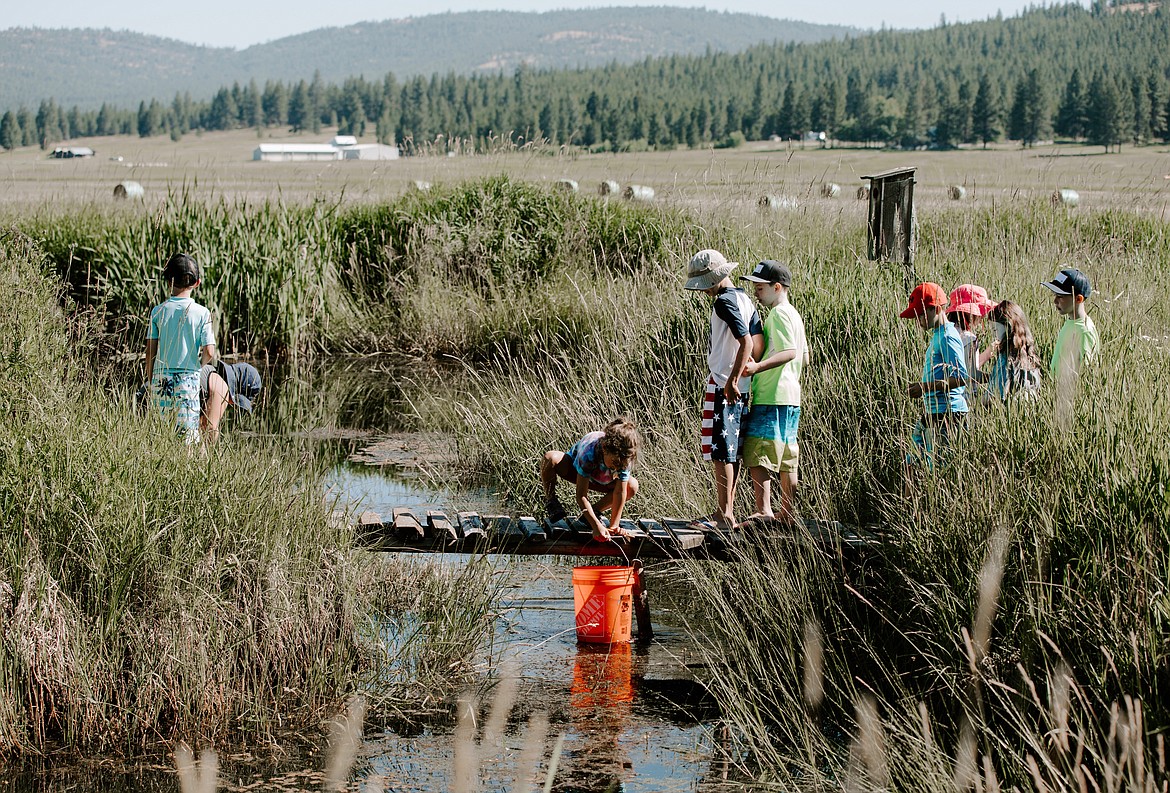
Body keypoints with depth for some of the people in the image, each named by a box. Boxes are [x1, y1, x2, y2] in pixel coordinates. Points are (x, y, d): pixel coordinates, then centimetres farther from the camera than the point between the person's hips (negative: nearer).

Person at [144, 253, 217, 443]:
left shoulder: (158, 311, 0)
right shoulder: (201, 313, -4)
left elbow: (150, 351, 1)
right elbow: (209, 353, -8)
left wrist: (150, 381, 13)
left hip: (161, 379, 2)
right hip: (188, 380, -2)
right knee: (188, 436, -2)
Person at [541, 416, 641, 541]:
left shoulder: (625, 458, -33)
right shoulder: (589, 453, -43)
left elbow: (620, 492, -27)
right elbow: (581, 495, -40)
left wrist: (614, 526, -29)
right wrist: (597, 526, -46)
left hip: (597, 479, 4)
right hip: (573, 468, -4)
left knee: (632, 487, -22)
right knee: (550, 458, -37)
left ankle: (595, 510, -2)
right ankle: (551, 502, -12)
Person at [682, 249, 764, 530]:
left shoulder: (724, 302, -14)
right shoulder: (744, 299, 14)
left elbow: (746, 342, -24)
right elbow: (758, 341, 12)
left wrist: (732, 379, -24)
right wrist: (746, 373, 13)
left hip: (723, 385, -10)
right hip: (740, 388, 10)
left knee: (720, 451, -8)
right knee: (732, 451, 12)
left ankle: (724, 515, -8)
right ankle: (727, 510, 16)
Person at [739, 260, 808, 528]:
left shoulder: (779, 314, -11)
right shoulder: (793, 314, 19)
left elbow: (789, 352, -24)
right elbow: (804, 356, 24)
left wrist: (758, 366, -35)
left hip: (771, 397, -11)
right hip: (790, 396, 11)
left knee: (758, 454, -13)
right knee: (786, 457, 12)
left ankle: (763, 510, -21)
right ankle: (787, 514, 16)